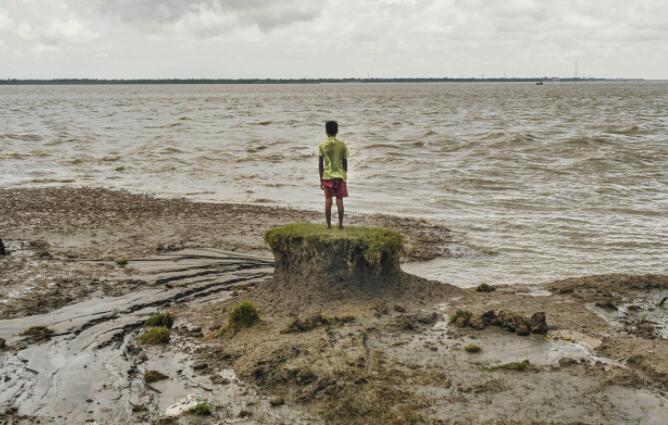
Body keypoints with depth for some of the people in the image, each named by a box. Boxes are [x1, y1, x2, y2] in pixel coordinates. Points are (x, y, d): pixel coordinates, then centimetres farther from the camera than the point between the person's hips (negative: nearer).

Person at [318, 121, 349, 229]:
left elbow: (320, 164, -1)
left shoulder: (322, 145, -2)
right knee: (339, 200, 2)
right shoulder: (342, 145, -2)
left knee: (328, 200, 4)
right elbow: (345, 162, 2)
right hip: (339, 175, 0)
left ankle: (329, 225, 5)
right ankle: (340, 224, 1)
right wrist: (345, 175, 14)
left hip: (327, 176, 0)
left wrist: (321, 179, 5)